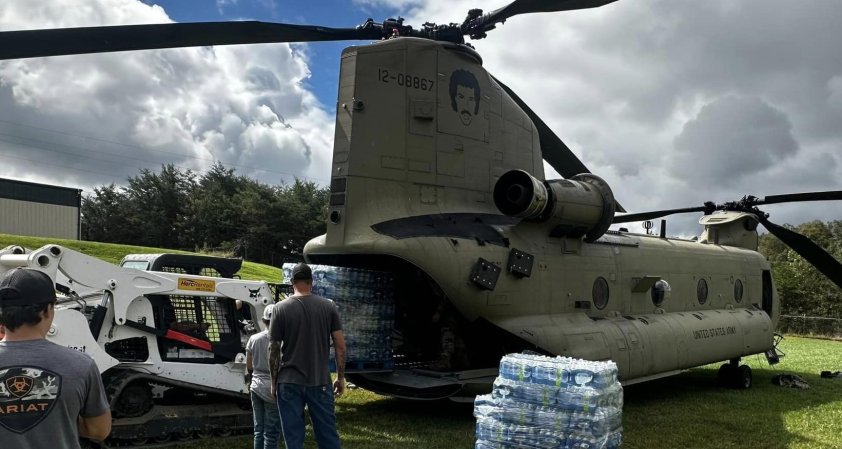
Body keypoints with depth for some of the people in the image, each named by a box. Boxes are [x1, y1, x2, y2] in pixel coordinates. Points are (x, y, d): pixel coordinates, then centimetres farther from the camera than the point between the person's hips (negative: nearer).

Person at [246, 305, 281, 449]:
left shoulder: (253, 339, 3)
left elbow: (248, 366, 11)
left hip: (256, 387, 5)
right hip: (273, 388, -5)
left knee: (259, 429, 14)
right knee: (271, 431, 0)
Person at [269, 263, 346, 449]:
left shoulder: (281, 308, -3)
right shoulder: (329, 306, 0)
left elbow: (273, 349, -2)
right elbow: (340, 346, -1)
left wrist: (274, 381, 9)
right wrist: (341, 377, 9)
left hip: (289, 382, -1)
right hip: (320, 382, 1)